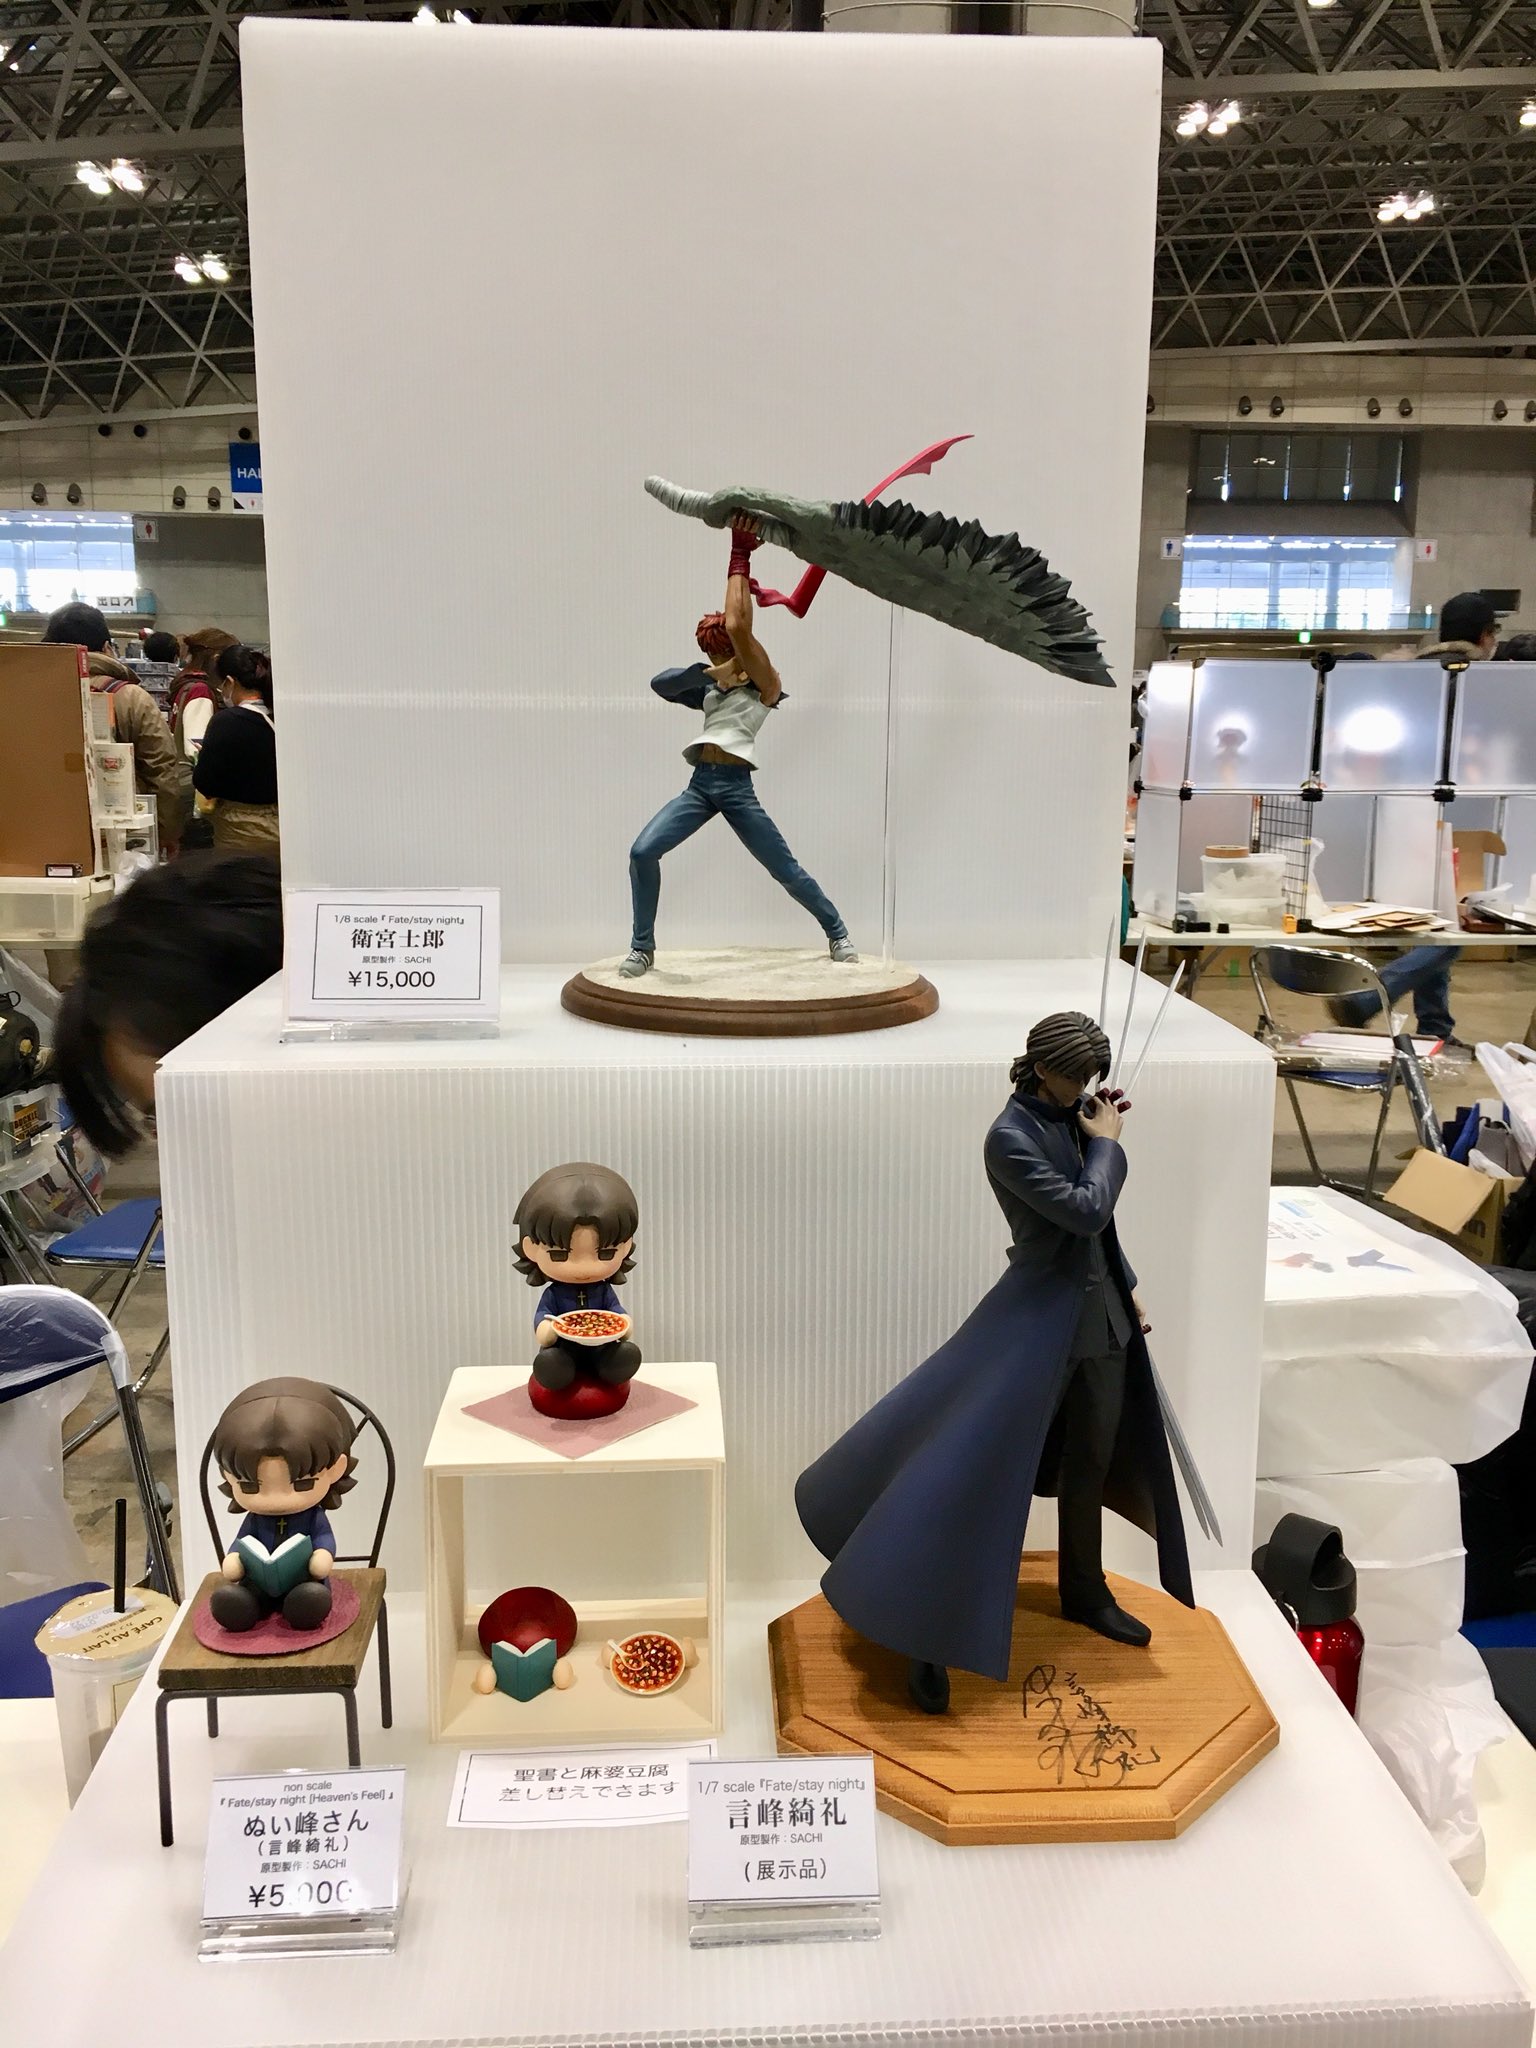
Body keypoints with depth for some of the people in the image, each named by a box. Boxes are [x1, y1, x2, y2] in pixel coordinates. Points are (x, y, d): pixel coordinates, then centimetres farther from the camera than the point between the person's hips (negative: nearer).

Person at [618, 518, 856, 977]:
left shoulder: (765, 683, 1)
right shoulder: (714, 688, 19)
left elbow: (738, 627, -11)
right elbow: (661, 683, 6)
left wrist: (740, 561, -5)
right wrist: (709, 674, -7)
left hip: (736, 786, -5)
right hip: (700, 784, 5)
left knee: (787, 872, 2)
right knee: (642, 852, -14)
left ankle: (838, 934, 24)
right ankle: (642, 948, -3)